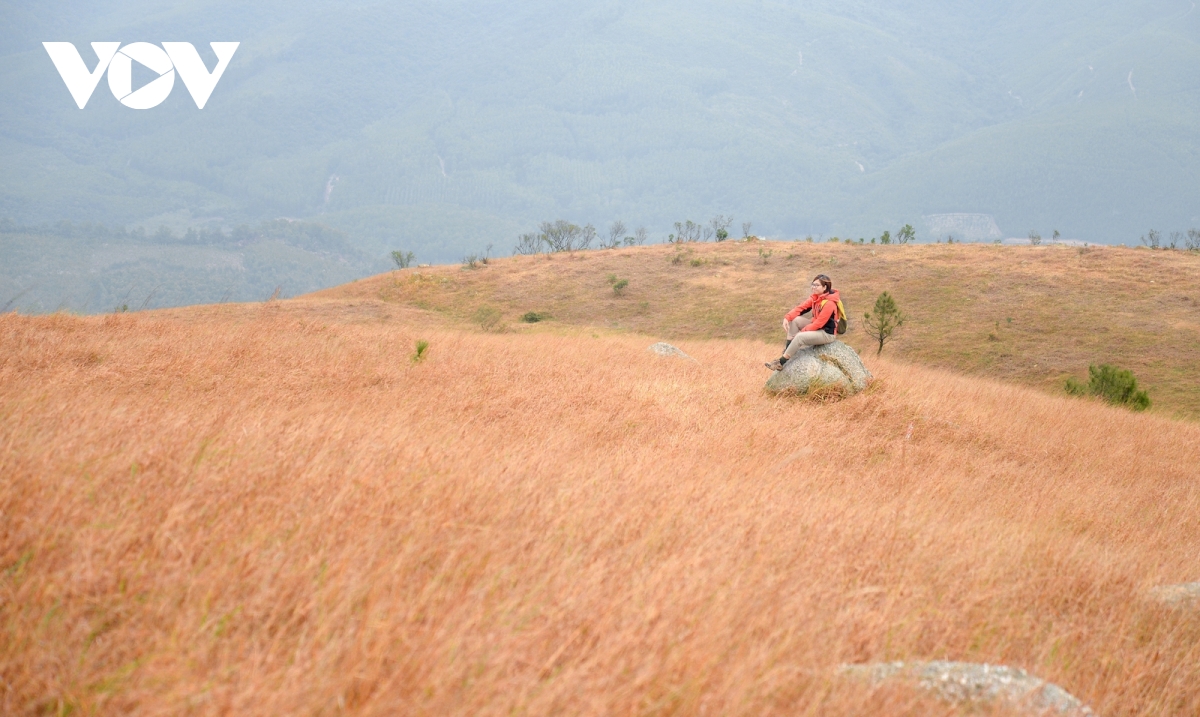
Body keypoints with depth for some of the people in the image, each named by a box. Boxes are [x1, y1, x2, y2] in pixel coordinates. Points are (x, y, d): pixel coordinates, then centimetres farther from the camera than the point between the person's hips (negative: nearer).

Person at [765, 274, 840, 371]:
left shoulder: (829, 303, -26)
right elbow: (801, 308, -2)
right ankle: (787, 350, -6)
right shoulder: (815, 297, 1)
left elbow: (818, 324, -26)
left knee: (800, 337, -28)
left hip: (827, 333, -9)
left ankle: (781, 362, -19)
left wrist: (801, 331, -21)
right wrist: (787, 317, -18)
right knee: (794, 320, -6)